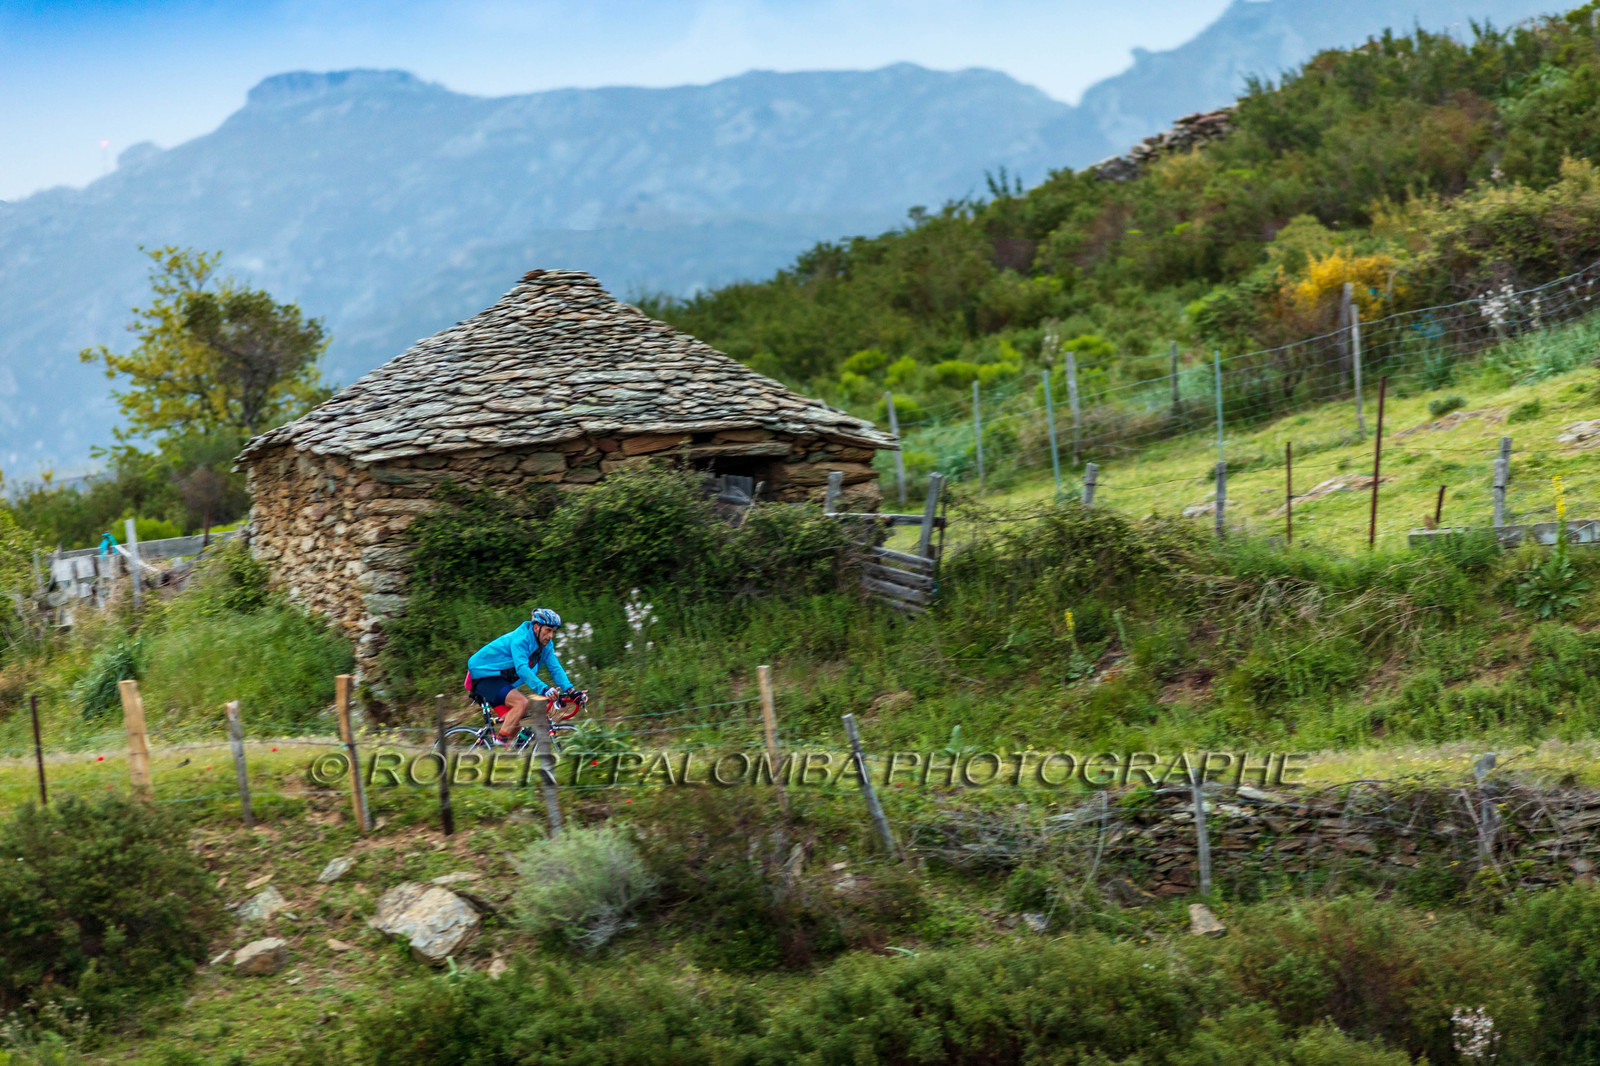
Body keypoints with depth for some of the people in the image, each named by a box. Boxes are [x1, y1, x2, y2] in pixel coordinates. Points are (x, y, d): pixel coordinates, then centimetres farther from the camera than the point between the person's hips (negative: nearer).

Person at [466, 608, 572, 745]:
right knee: (522, 703, -27)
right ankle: (499, 744, -26)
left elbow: (555, 668, -1)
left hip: (500, 680, 10)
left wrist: (570, 690, -16)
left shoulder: (545, 645, 1)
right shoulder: (520, 639, -26)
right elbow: (522, 669, -38)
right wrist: (543, 689, -49)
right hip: (484, 676, -10)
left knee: (515, 724, 6)